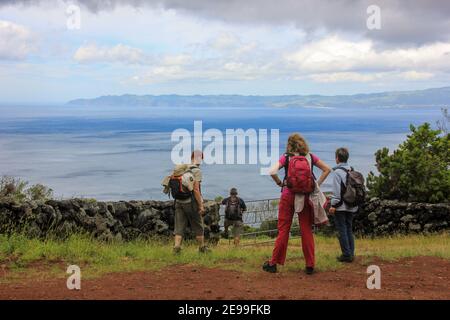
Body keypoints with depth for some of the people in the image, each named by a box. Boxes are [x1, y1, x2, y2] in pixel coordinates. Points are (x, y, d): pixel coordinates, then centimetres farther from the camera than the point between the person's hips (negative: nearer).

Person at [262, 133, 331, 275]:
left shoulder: (286, 157, -3)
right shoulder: (310, 157, 4)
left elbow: (272, 172, -17)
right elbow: (327, 169, 8)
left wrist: (279, 183, -1)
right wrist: (317, 184, 9)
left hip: (288, 195, -1)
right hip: (306, 197, 2)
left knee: (283, 229, 5)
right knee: (307, 230, 7)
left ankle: (273, 263, 11)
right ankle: (310, 266, 9)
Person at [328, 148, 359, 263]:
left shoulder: (338, 172, -12)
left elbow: (336, 190, -16)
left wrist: (333, 204, -11)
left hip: (341, 206, -7)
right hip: (351, 206, 7)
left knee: (342, 230, -2)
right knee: (349, 229, 14)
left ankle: (346, 255, -1)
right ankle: (351, 253, 15)